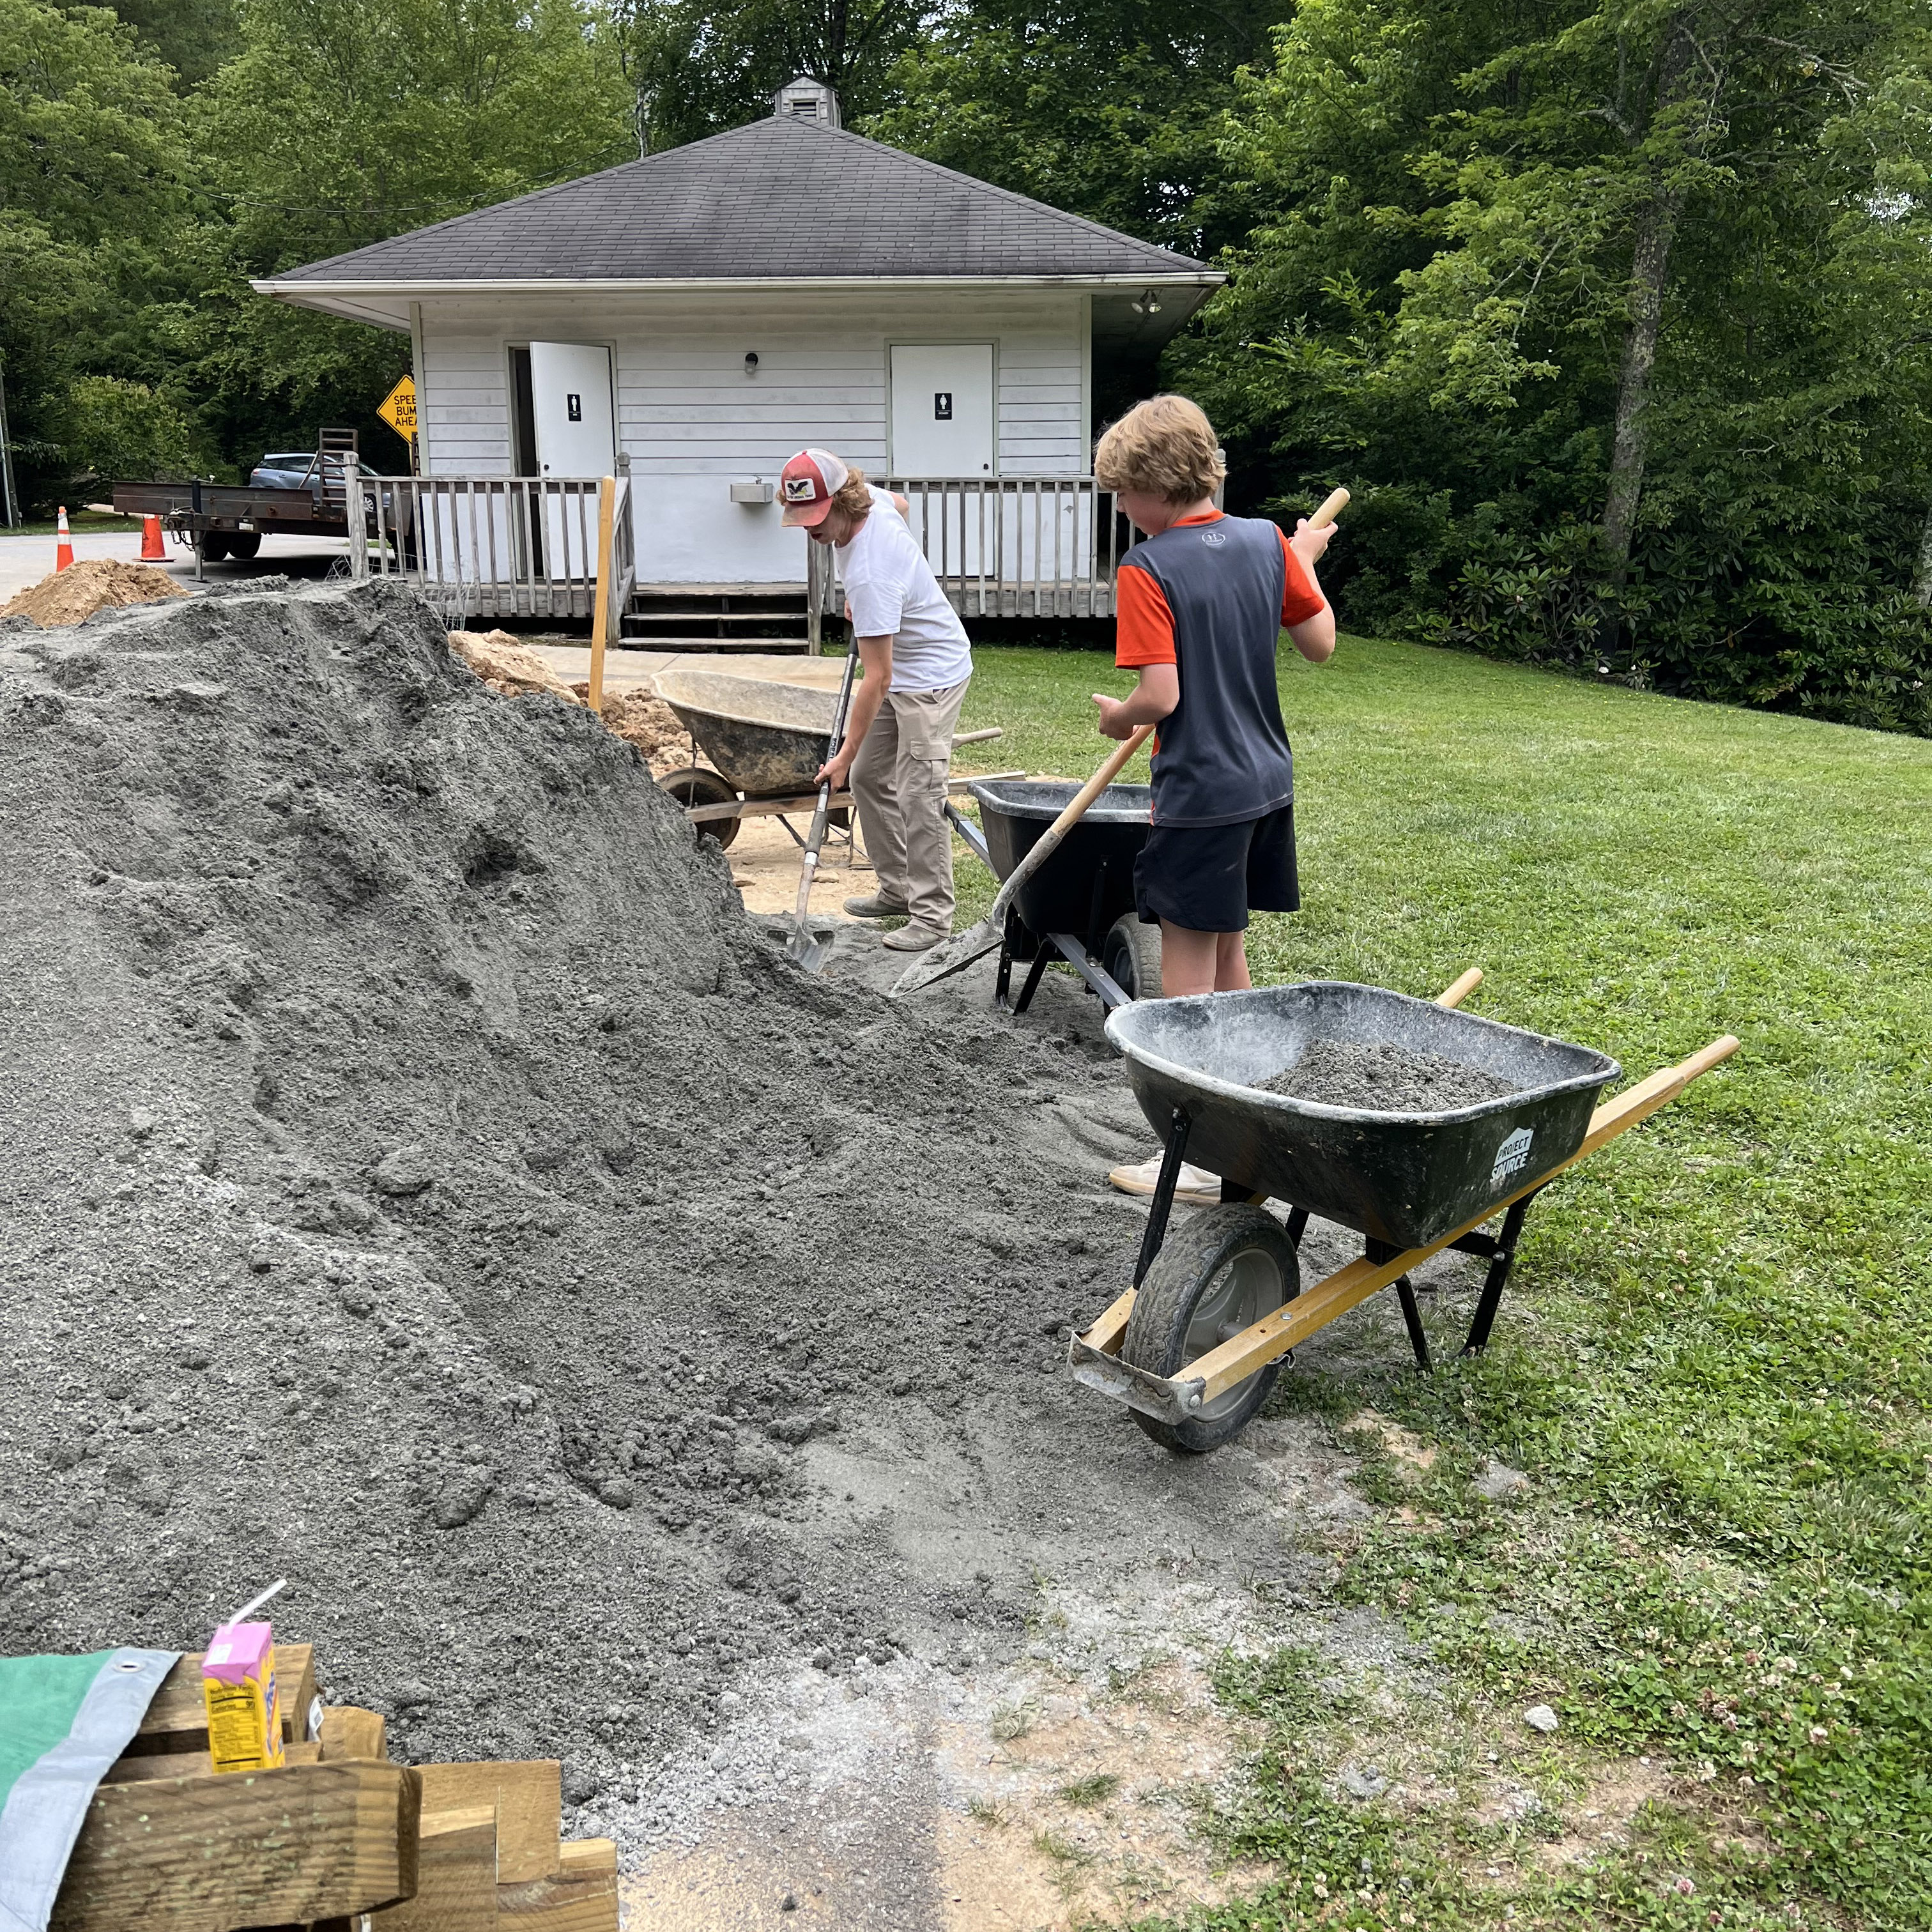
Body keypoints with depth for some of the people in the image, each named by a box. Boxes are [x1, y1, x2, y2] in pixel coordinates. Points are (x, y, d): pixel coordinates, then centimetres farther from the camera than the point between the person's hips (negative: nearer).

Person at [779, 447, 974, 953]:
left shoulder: (870, 576, -34)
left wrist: (845, 754, -28)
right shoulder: (870, 498, -9)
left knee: (918, 794, -13)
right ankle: (897, 890, 21)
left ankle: (932, 915, -5)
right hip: (899, 669, 11)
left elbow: (876, 679, -32)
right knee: (869, 778, 12)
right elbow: (899, 503, 20)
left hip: (931, 675, -11)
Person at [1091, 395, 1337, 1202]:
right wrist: (1304, 563, 24)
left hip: (1199, 794, -7)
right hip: (1266, 781, 7)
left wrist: (1117, 713, 0)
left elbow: (1160, 695, -21)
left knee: (1188, 978, 2)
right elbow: (1320, 644, 10)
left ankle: (1202, 1157, 8)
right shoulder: (1266, 540, 3)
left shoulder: (1147, 568, -16)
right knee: (1228, 955, 20)